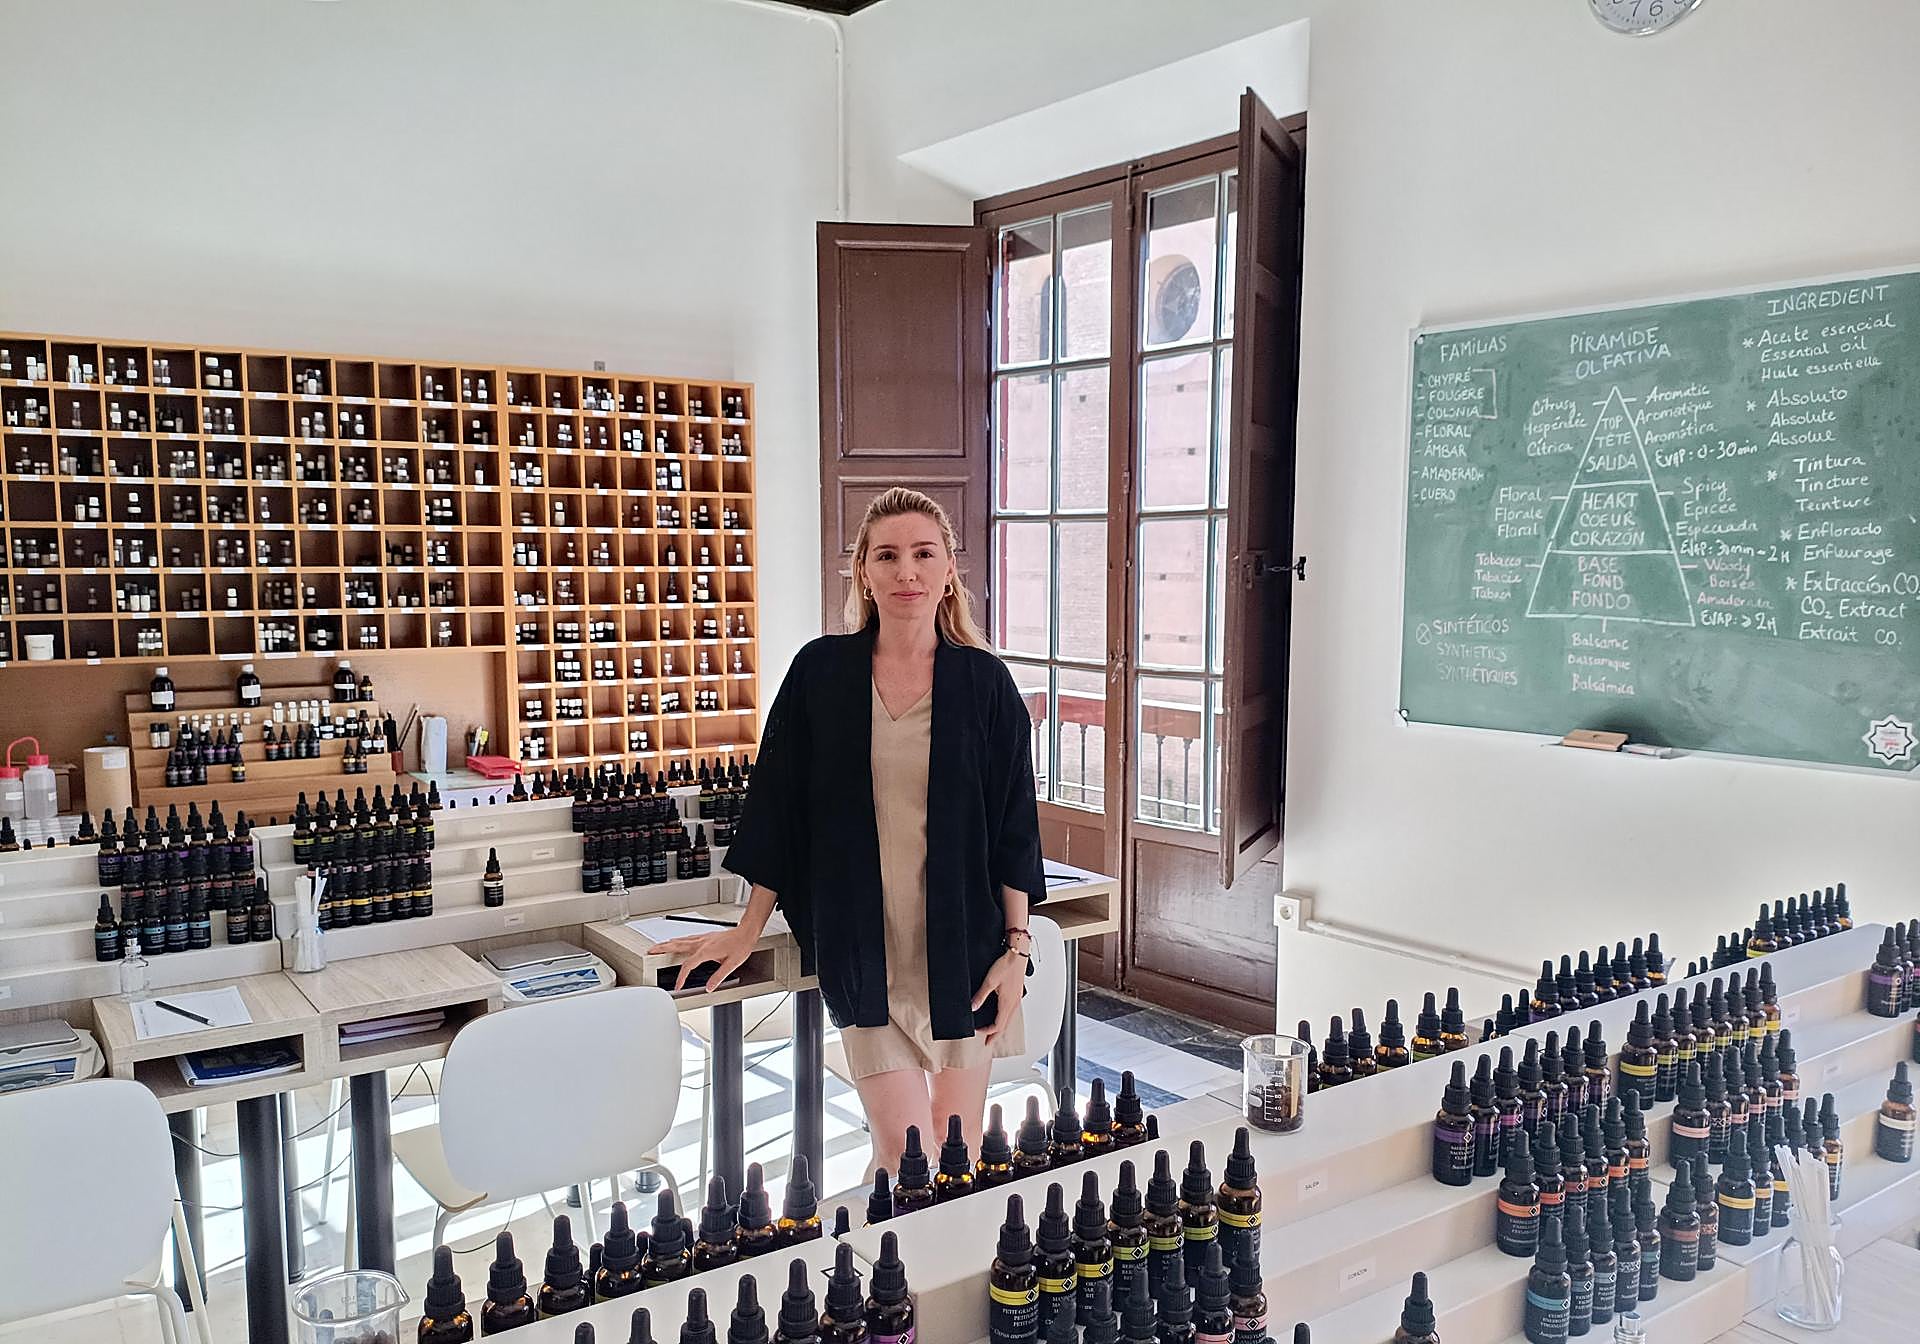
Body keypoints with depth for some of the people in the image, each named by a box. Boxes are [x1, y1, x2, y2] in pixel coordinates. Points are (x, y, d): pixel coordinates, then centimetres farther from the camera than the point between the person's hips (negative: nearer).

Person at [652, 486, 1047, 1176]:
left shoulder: (983, 682, -2)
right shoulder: (821, 673, -1)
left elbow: (1013, 828, 1)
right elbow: (780, 810, 5)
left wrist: (1017, 949, -2)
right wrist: (747, 932, 7)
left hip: (961, 942, 0)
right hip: (860, 944, 0)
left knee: (959, 1143, 8)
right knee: (903, 1147, -4)